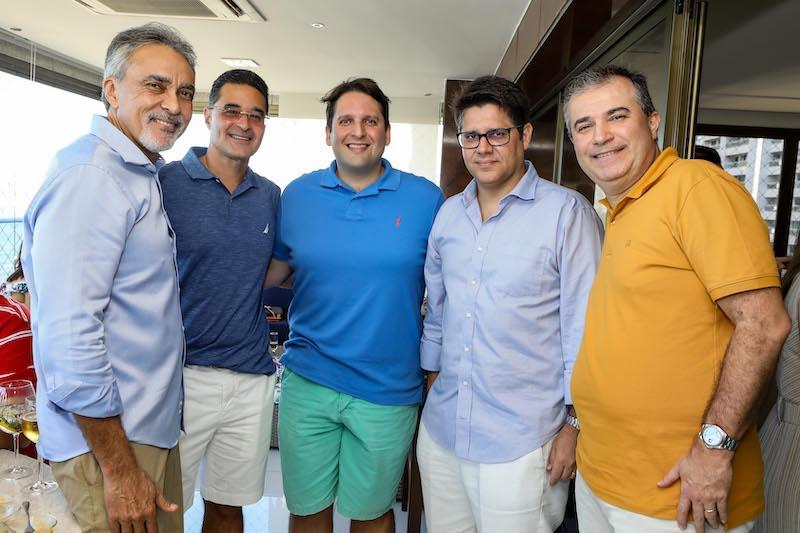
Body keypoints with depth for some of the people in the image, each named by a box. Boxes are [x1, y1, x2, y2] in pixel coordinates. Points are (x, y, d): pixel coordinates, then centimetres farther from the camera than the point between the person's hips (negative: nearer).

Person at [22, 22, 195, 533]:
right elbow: (69, 335, -24)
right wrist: (119, 471, -20)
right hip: (107, 437, -9)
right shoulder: (89, 175, -18)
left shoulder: (142, 175, 12)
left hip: (154, 427, 9)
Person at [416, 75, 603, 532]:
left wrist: (576, 424, -10)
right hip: (440, 428, 5)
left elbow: (585, 325, -10)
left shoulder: (567, 212, -9)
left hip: (521, 441, -5)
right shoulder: (449, 213, 8)